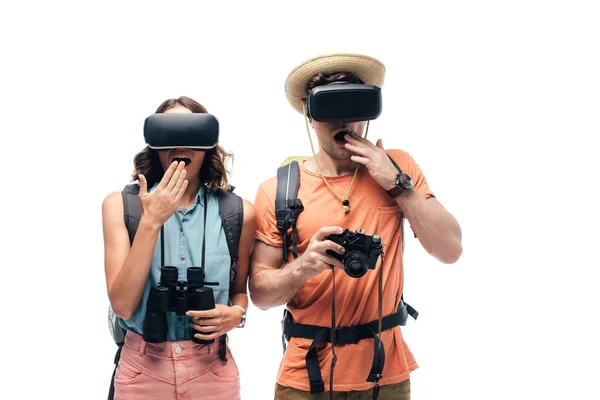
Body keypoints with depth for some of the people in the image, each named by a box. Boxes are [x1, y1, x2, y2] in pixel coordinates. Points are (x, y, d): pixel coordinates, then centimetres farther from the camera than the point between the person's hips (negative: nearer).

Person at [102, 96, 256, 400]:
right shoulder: (120, 205, -6)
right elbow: (122, 304, -14)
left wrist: (236, 313, -11)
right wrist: (150, 221, -20)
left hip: (212, 370, 1)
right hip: (142, 369, 0)